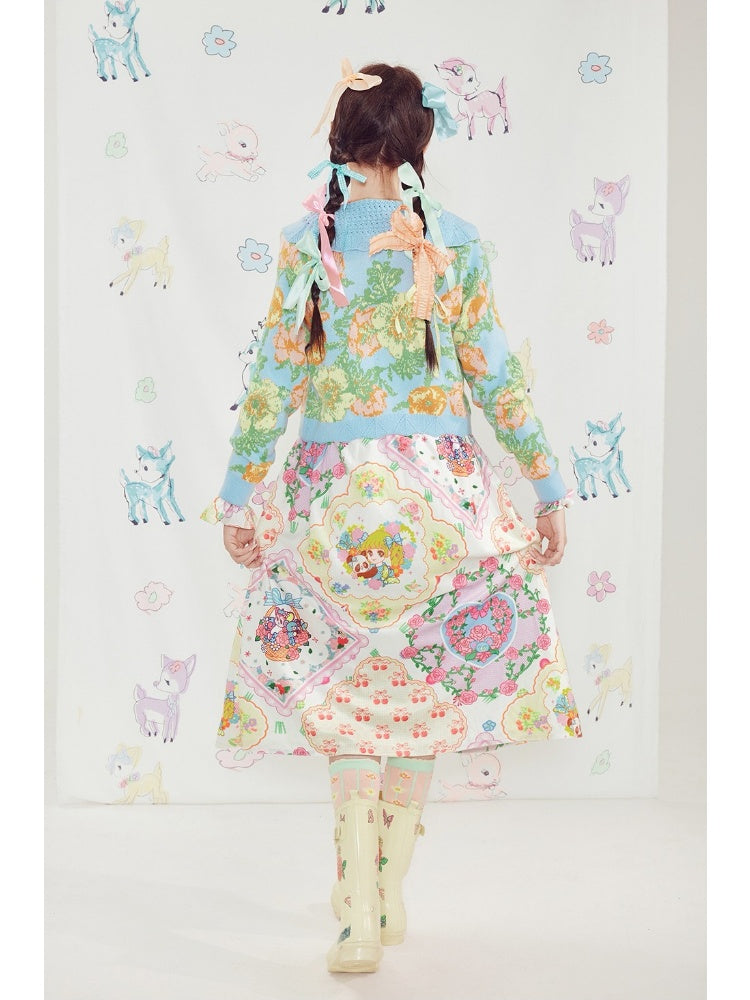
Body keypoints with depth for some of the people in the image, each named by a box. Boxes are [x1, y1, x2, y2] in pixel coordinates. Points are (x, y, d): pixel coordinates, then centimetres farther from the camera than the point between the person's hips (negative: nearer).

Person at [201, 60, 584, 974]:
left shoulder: (306, 239, -2)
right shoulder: (451, 239, -1)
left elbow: (274, 378, -4)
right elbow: (496, 377, 0)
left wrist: (240, 496, 3)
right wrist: (547, 489, 8)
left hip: (333, 481, 0)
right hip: (438, 475, 1)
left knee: (344, 684, 9)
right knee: (422, 677, 14)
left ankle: (359, 912, 3)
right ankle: (390, 894, 25)